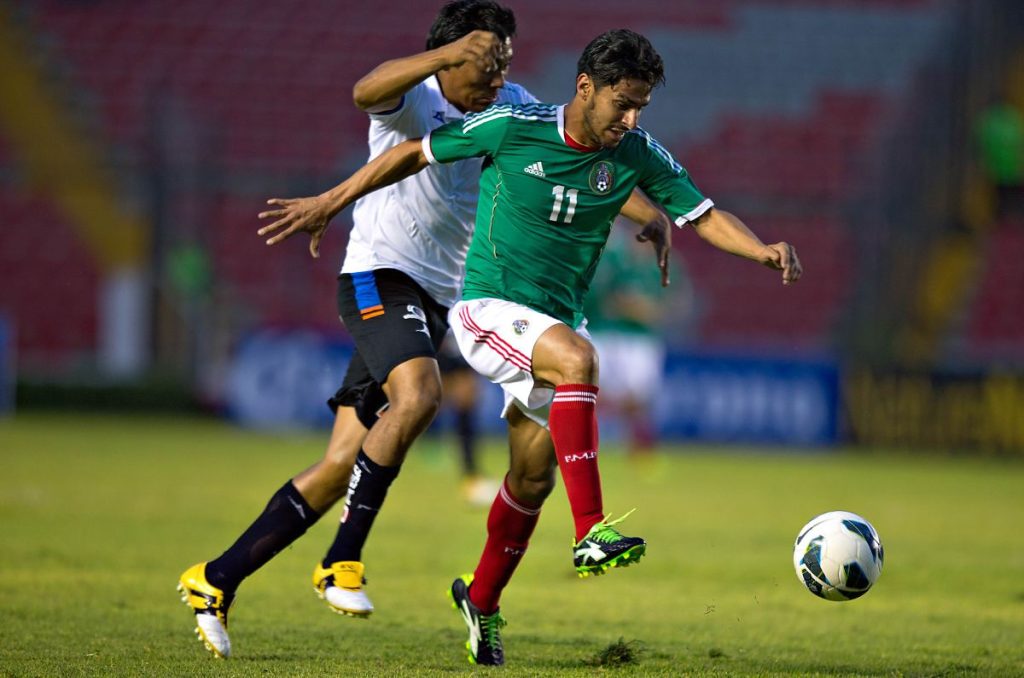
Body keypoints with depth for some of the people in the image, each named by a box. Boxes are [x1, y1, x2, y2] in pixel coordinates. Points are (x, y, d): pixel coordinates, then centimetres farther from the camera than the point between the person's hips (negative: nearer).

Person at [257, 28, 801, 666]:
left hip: (559, 320, 6)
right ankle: (592, 532, -39)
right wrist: (329, 203, 0)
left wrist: (764, 250, -22)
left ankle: (482, 599, 34)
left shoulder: (639, 154, -5)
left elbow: (705, 215, -2)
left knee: (532, 478, 11)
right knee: (578, 359, -35)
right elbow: (413, 154, -4)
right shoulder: (511, 128, -15)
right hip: (489, 309, -6)